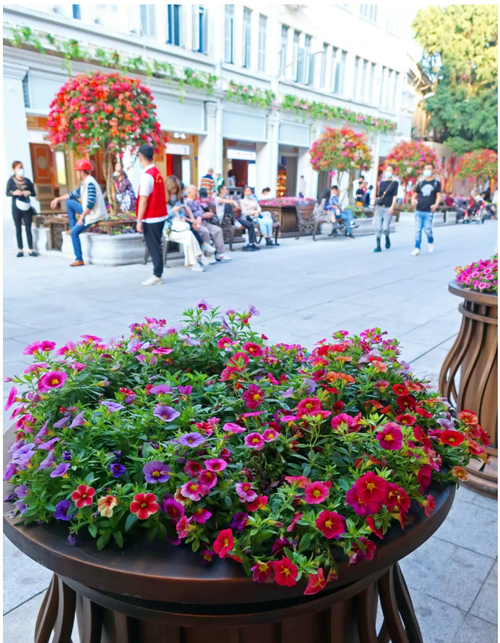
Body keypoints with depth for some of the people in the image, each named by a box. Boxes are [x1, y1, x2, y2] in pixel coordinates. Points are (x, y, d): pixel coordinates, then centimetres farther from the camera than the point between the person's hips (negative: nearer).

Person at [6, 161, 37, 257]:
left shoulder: (27, 181, 6)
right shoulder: (11, 180, 1)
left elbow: (34, 193, 10)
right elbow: (7, 193, 0)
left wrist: (29, 193, -12)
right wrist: (14, 193, -20)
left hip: (27, 207, 1)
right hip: (16, 208, -1)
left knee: (28, 229, 1)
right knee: (18, 229, 4)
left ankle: (31, 250, 2)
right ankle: (20, 250, 7)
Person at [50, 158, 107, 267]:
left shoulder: (90, 183, -19)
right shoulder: (84, 183, 12)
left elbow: (91, 202, -25)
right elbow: (74, 195, 23)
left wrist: (81, 217, -21)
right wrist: (58, 199, 22)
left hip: (94, 215, -10)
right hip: (88, 212, 10)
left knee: (74, 232, -15)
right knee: (69, 202, 19)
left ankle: (79, 259, -9)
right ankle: (72, 227, 19)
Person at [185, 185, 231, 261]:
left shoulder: (196, 203, 30)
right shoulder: (187, 203, -1)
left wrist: (208, 214, 10)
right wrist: (203, 215, -15)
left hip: (204, 222, 9)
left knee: (218, 230, -10)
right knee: (205, 231, -35)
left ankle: (220, 253, -12)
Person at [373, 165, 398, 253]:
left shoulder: (395, 183, 4)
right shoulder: (382, 183, 14)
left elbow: (395, 196, -3)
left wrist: (392, 207, -14)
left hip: (388, 209, -3)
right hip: (379, 207, 3)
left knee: (385, 228, -12)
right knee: (378, 228, -4)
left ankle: (387, 237, 22)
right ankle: (378, 246, 3)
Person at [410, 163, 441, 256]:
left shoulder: (436, 183, 6)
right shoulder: (420, 183, 15)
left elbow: (438, 196, 1)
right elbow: (415, 195, 18)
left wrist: (436, 204, -19)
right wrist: (413, 200, -6)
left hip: (429, 212, -3)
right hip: (419, 211, 3)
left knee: (427, 229, -8)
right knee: (417, 230, -1)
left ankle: (431, 242, 21)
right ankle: (417, 248, 6)